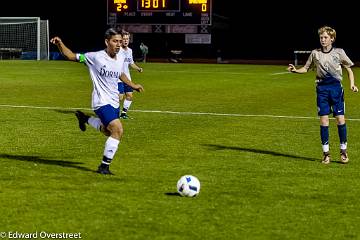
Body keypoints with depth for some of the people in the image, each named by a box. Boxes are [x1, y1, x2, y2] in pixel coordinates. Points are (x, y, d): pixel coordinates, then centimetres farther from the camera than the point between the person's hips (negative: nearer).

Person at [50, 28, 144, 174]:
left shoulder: (120, 59, 3)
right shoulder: (96, 57, -15)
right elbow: (72, 56, -11)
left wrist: (132, 85, 28)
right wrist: (60, 44, -26)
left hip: (114, 103, 8)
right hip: (102, 102, -8)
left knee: (108, 131, 25)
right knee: (118, 130, -22)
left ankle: (85, 119, 49)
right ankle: (104, 167, -13)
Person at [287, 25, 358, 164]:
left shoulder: (339, 52, 3)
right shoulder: (315, 53, 6)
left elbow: (349, 69, 9)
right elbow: (305, 68, 14)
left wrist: (352, 84, -3)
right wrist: (295, 70, -6)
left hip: (336, 87, -1)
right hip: (322, 89, 1)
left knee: (340, 119, -5)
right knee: (323, 120, -2)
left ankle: (343, 151, 8)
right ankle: (326, 153, 6)